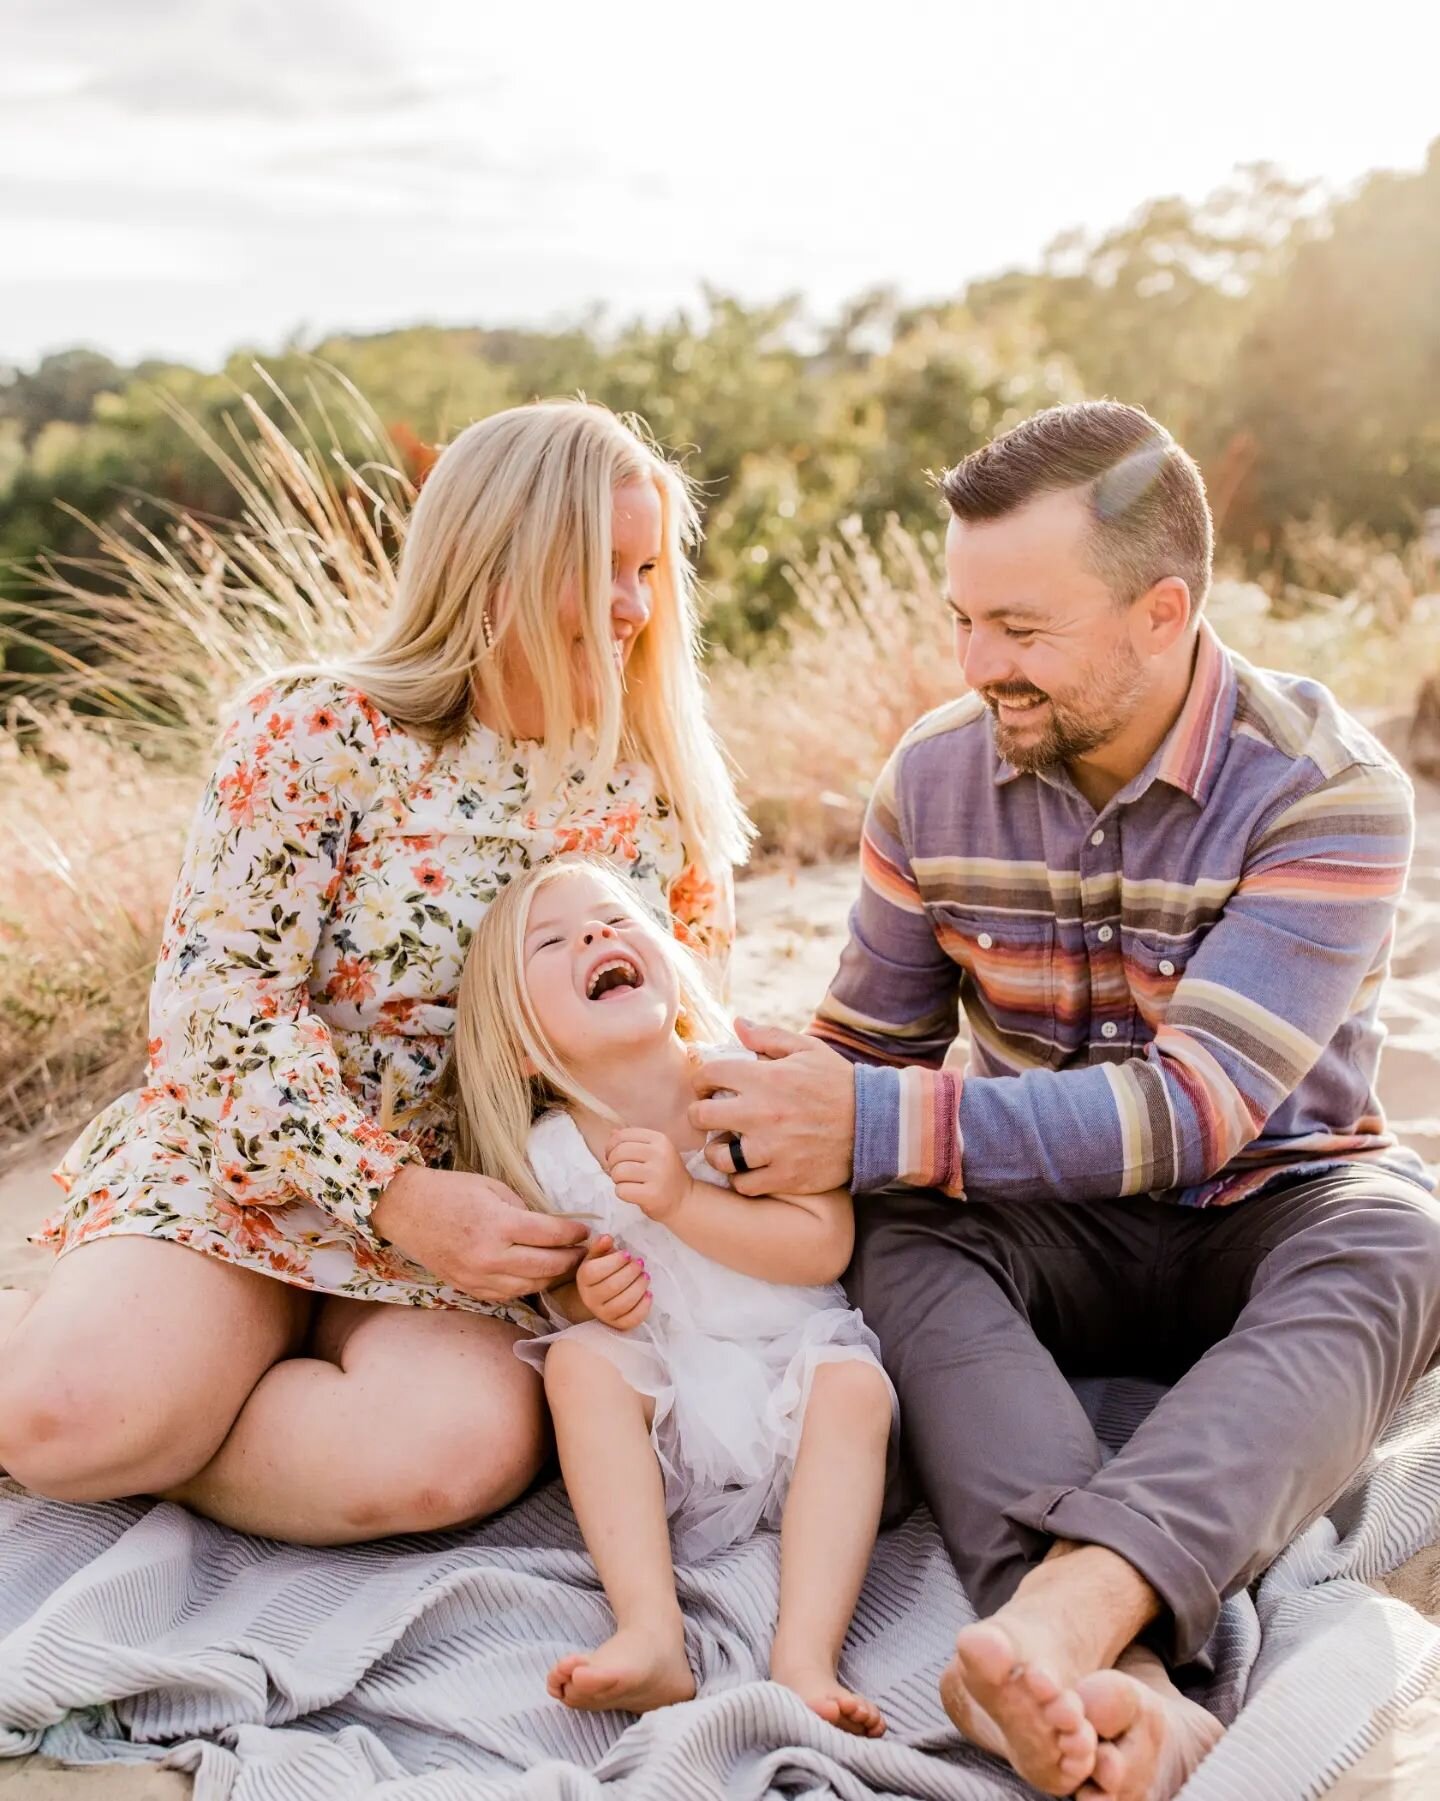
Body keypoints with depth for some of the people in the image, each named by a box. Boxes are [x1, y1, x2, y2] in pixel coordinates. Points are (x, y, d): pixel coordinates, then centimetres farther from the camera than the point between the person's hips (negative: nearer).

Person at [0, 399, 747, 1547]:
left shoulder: (661, 792, 4)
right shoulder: (323, 732, -8)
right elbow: (219, 992, -12)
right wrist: (392, 1194, -22)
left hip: (479, 1236, 3)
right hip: (244, 1170, -2)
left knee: (463, 1446, -29)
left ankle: (146, 1433, -5)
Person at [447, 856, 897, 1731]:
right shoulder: (548, 1155, -7)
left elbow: (825, 1245, -17)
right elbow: (566, 1294, 9)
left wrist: (684, 1200, -26)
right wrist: (588, 1296, -16)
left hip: (790, 1372, -1)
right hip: (661, 1410, 2)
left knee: (857, 1385, -30)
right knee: (579, 1357, -26)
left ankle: (807, 1652, -36)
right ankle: (652, 1634, -33)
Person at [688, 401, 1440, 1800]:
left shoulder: (1327, 790, -18)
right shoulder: (935, 778, -5)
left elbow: (1198, 1105, -28)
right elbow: (862, 1053, 2)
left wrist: (880, 1127, -36)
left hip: (1265, 1211, -2)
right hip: (1057, 1228, 3)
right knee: (903, 1230, -29)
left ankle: (1068, 1604, -52)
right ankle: (1120, 1687, -45)